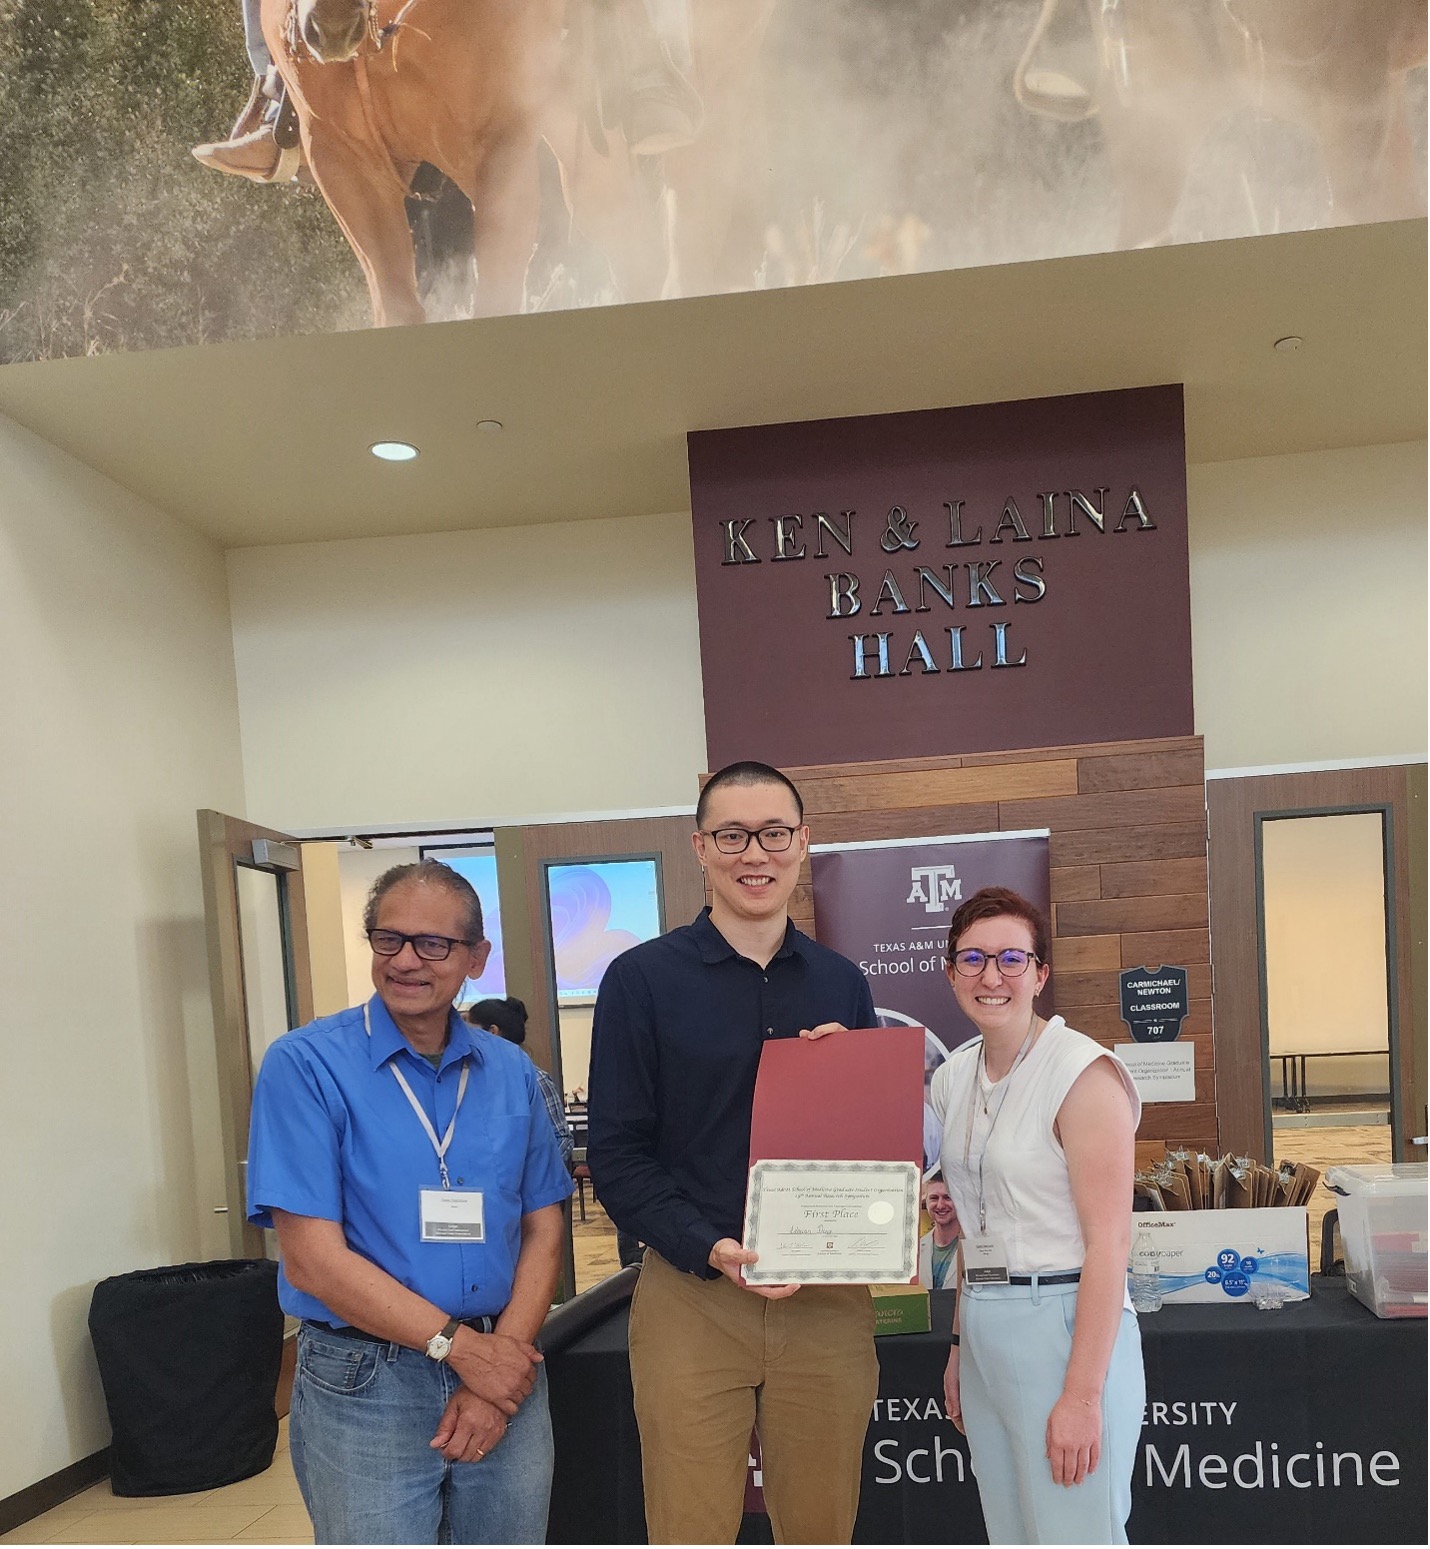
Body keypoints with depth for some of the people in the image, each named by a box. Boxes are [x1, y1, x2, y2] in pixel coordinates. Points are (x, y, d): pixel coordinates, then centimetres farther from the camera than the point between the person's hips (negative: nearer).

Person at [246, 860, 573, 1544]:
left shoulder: (511, 1072, 4)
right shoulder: (305, 1065, -9)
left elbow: (543, 1230, 5)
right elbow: (313, 1258, -13)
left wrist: (502, 1365, -10)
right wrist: (461, 1347, -14)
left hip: (506, 1376, 4)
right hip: (364, 1387, -4)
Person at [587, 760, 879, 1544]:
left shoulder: (842, 984, 8)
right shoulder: (643, 978, -2)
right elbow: (617, 1154, -4)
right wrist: (712, 1251, -16)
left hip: (827, 1295, 3)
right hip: (692, 1293, -3)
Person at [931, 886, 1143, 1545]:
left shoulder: (1084, 1072, -13)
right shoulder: (955, 1076, 10)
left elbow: (1107, 1242, -16)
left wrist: (1082, 1393, -19)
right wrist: (961, 1345, 16)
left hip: (1065, 1325, -7)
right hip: (985, 1334, 7)